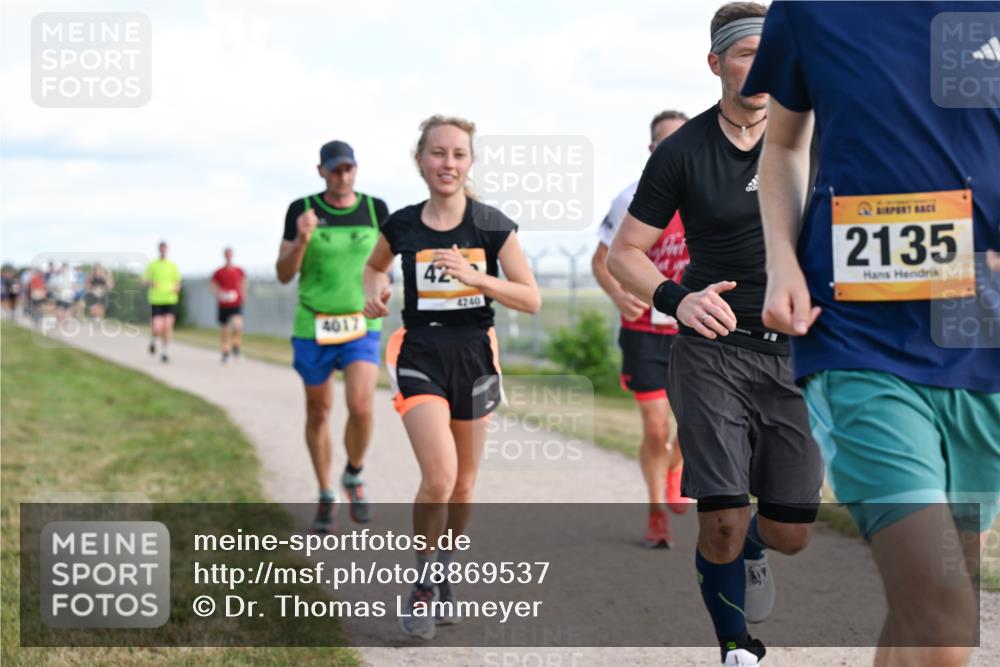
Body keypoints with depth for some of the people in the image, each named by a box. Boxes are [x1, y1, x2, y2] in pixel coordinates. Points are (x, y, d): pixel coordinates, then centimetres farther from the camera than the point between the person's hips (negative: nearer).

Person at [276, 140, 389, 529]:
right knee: (318, 413, 11)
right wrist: (301, 240, -23)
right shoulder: (302, 210, -5)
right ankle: (326, 496, 30)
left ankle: (354, 477, 12)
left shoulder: (376, 209, -1)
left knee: (361, 408, -18)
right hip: (314, 326, 0)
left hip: (361, 326, 0)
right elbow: (284, 275, -6)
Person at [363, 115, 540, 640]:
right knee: (439, 475, -19)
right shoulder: (401, 226, -3)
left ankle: (444, 574, 37)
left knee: (463, 484, 13)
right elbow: (374, 266, 20)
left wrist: (475, 277, -21)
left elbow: (531, 299, -7)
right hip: (420, 355, -1)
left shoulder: (493, 226, -6)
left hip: (474, 355, 2)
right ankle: (421, 586, 1)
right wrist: (373, 293, -3)